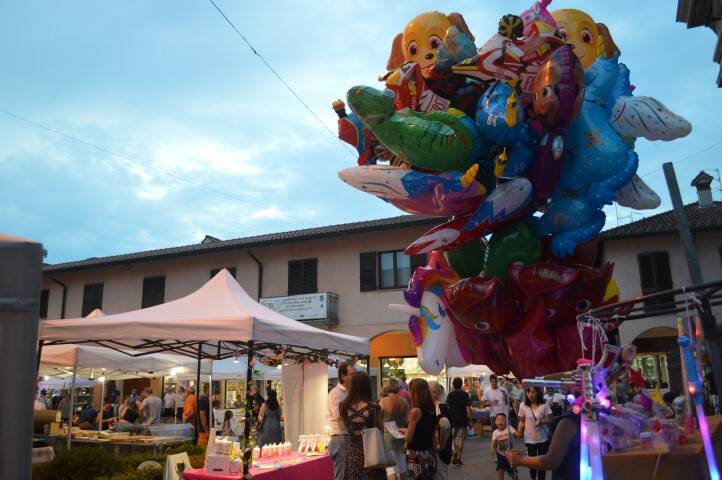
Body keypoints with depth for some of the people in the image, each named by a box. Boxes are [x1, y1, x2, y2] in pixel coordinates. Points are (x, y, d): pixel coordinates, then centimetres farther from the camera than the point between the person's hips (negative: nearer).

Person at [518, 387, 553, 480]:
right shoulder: (523, 406, -6)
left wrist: (542, 422, -25)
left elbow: (551, 419, -6)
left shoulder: (544, 405, -11)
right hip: (530, 438, 2)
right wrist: (520, 429, -16)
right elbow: (521, 421, 3)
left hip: (543, 438, -1)